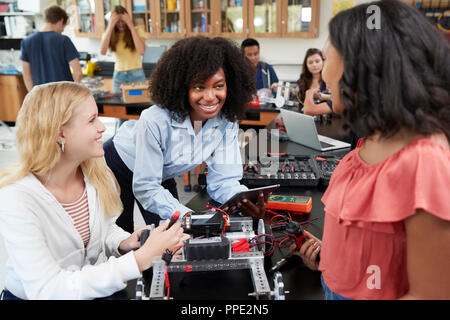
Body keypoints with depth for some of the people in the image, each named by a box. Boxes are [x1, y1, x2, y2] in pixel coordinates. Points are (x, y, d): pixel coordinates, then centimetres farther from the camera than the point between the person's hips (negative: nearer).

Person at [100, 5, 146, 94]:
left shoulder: (137, 31, -4)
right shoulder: (110, 34, 3)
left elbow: (141, 51, -21)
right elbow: (102, 51, -15)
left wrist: (131, 26, -20)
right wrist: (110, 27, -17)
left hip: (136, 74, -2)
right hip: (118, 75, 2)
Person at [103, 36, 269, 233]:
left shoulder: (227, 121, -22)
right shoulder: (155, 121, -37)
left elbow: (223, 179, -20)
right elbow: (145, 187, -31)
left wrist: (247, 201, -41)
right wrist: (186, 215, -44)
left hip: (163, 177, 4)